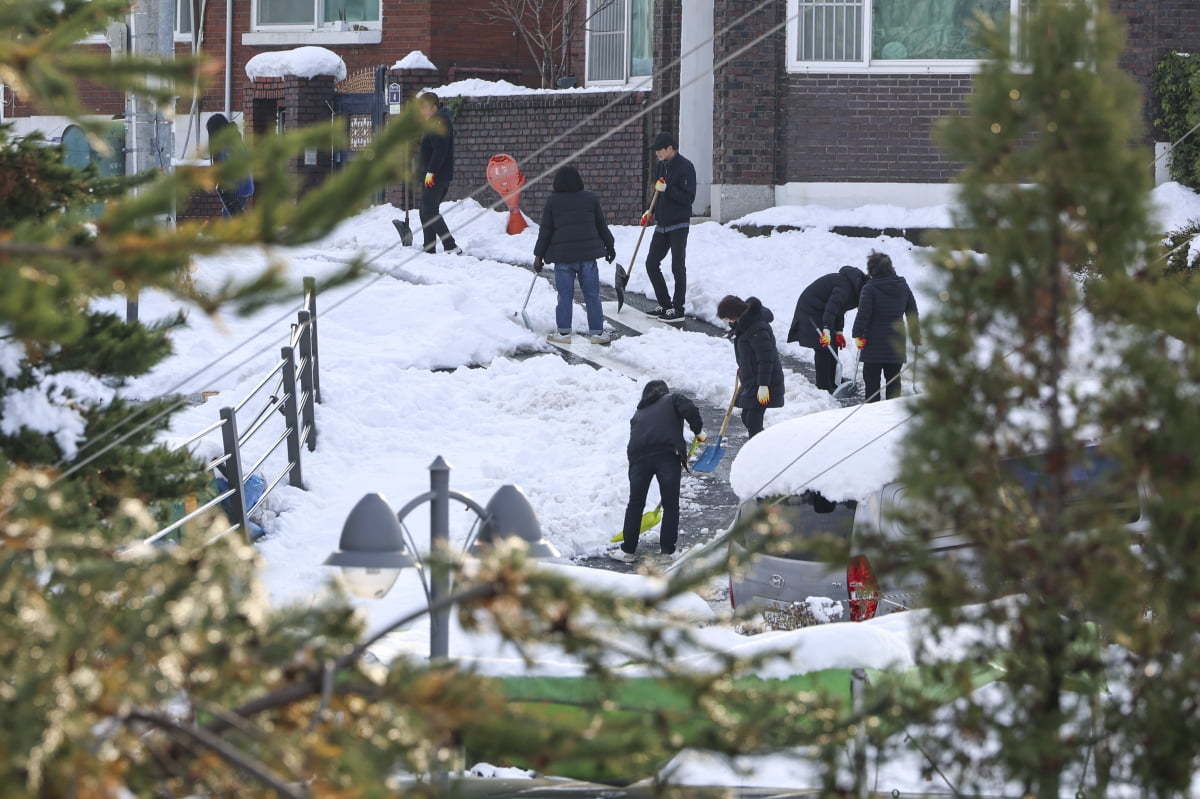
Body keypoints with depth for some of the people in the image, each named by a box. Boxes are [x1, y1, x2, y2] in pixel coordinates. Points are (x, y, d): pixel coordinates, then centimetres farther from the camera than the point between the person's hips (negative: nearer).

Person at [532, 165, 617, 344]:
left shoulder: (552, 201, -2)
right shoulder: (591, 199, 3)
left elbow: (545, 230, 0)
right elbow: (602, 225, 10)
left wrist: (539, 255, 7)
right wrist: (609, 247, 23)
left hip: (563, 255, -1)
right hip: (588, 254, 1)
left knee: (565, 295, 5)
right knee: (592, 295, 6)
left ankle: (564, 331, 7)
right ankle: (597, 331, 8)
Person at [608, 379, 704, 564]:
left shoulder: (639, 413, 31)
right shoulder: (672, 400, 18)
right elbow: (690, 410, -2)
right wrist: (698, 431, 9)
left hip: (639, 457, 3)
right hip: (668, 453, -3)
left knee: (635, 505, 13)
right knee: (671, 505, 7)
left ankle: (628, 550, 18)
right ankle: (668, 551, 7)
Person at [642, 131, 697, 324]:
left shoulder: (685, 167, -13)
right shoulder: (660, 166, 11)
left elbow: (688, 197, -19)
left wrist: (667, 189, -25)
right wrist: (651, 212, 8)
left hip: (678, 225, -8)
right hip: (661, 224, 8)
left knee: (678, 267, -5)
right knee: (651, 264, 8)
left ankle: (677, 310, 0)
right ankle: (665, 305, 18)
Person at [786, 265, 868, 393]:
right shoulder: (846, 285, -26)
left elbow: (840, 309, 14)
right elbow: (832, 306, -40)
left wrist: (839, 332, 7)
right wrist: (827, 329, -48)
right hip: (811, 311, -11)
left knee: (832, 347, 13)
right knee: (823, 349, -12)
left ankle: (831, 384, 20)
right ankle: (823, 387, -10)